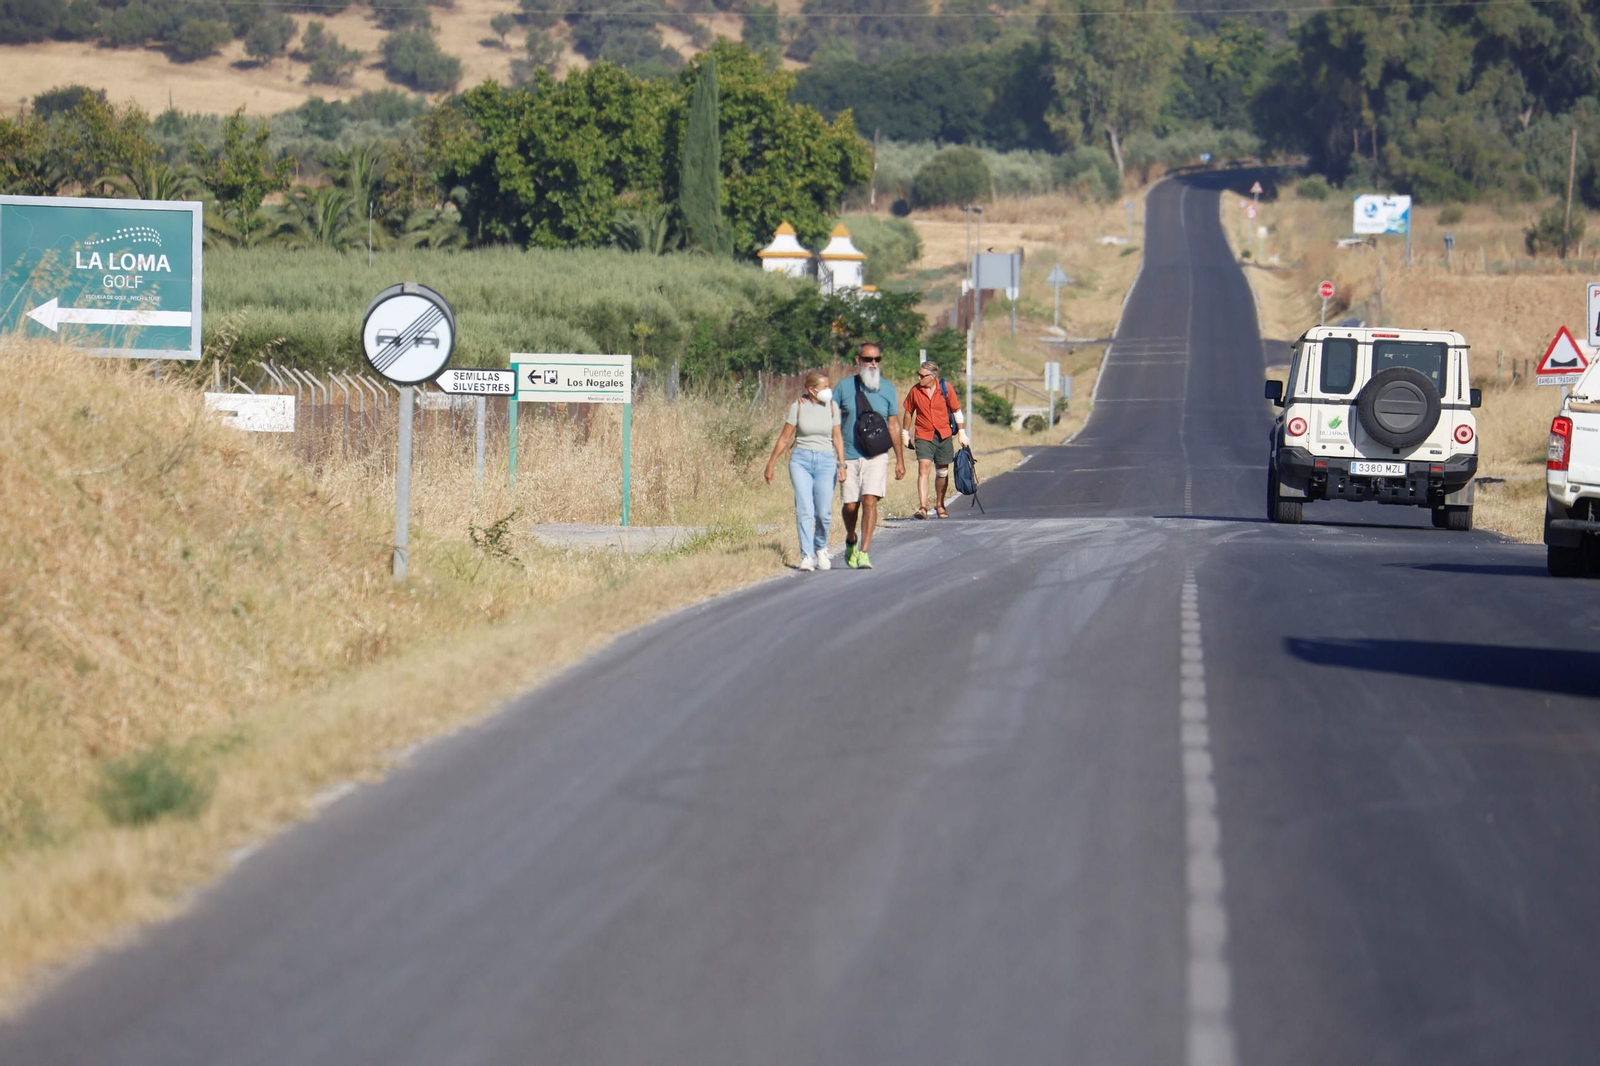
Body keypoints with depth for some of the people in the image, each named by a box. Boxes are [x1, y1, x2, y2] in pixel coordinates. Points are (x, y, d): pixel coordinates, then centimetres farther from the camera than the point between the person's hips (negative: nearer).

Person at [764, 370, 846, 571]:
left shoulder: (832, 407, 4)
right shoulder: (798, 406, -1)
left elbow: (837, 438, 8)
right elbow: (785, 437, 6)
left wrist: (841, 465, -1)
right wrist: (771, 463, 8)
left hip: (825, 461, 1)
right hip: (801, 460, -1)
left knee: (824, 512, -3)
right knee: (804, 510, -12)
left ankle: (821, 548, 24)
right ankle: (807, 556, -12)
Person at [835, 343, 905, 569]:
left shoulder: (887, 388, 6)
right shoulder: (844, 387, 3)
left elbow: (894, 425, 10)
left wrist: (900, 459, 9)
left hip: (877, 456, 0)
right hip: (849, 456, 0)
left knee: (870, 501, -14)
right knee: (850, 506, 3)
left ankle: (863, 552, -12)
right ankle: (851, 540, 33)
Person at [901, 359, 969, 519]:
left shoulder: (946, 388, -5)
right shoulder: (915, 391, -3)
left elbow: (956, 411, 5)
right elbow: (909, 412, 12)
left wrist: (961, 432, 5)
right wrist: (905, 433, 17)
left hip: (944, 435, 1)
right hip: (923, 436, -1)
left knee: (943, 472, 11)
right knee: (923, 468, -17)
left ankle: (940, 505, 29)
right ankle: (922, 507, -23)